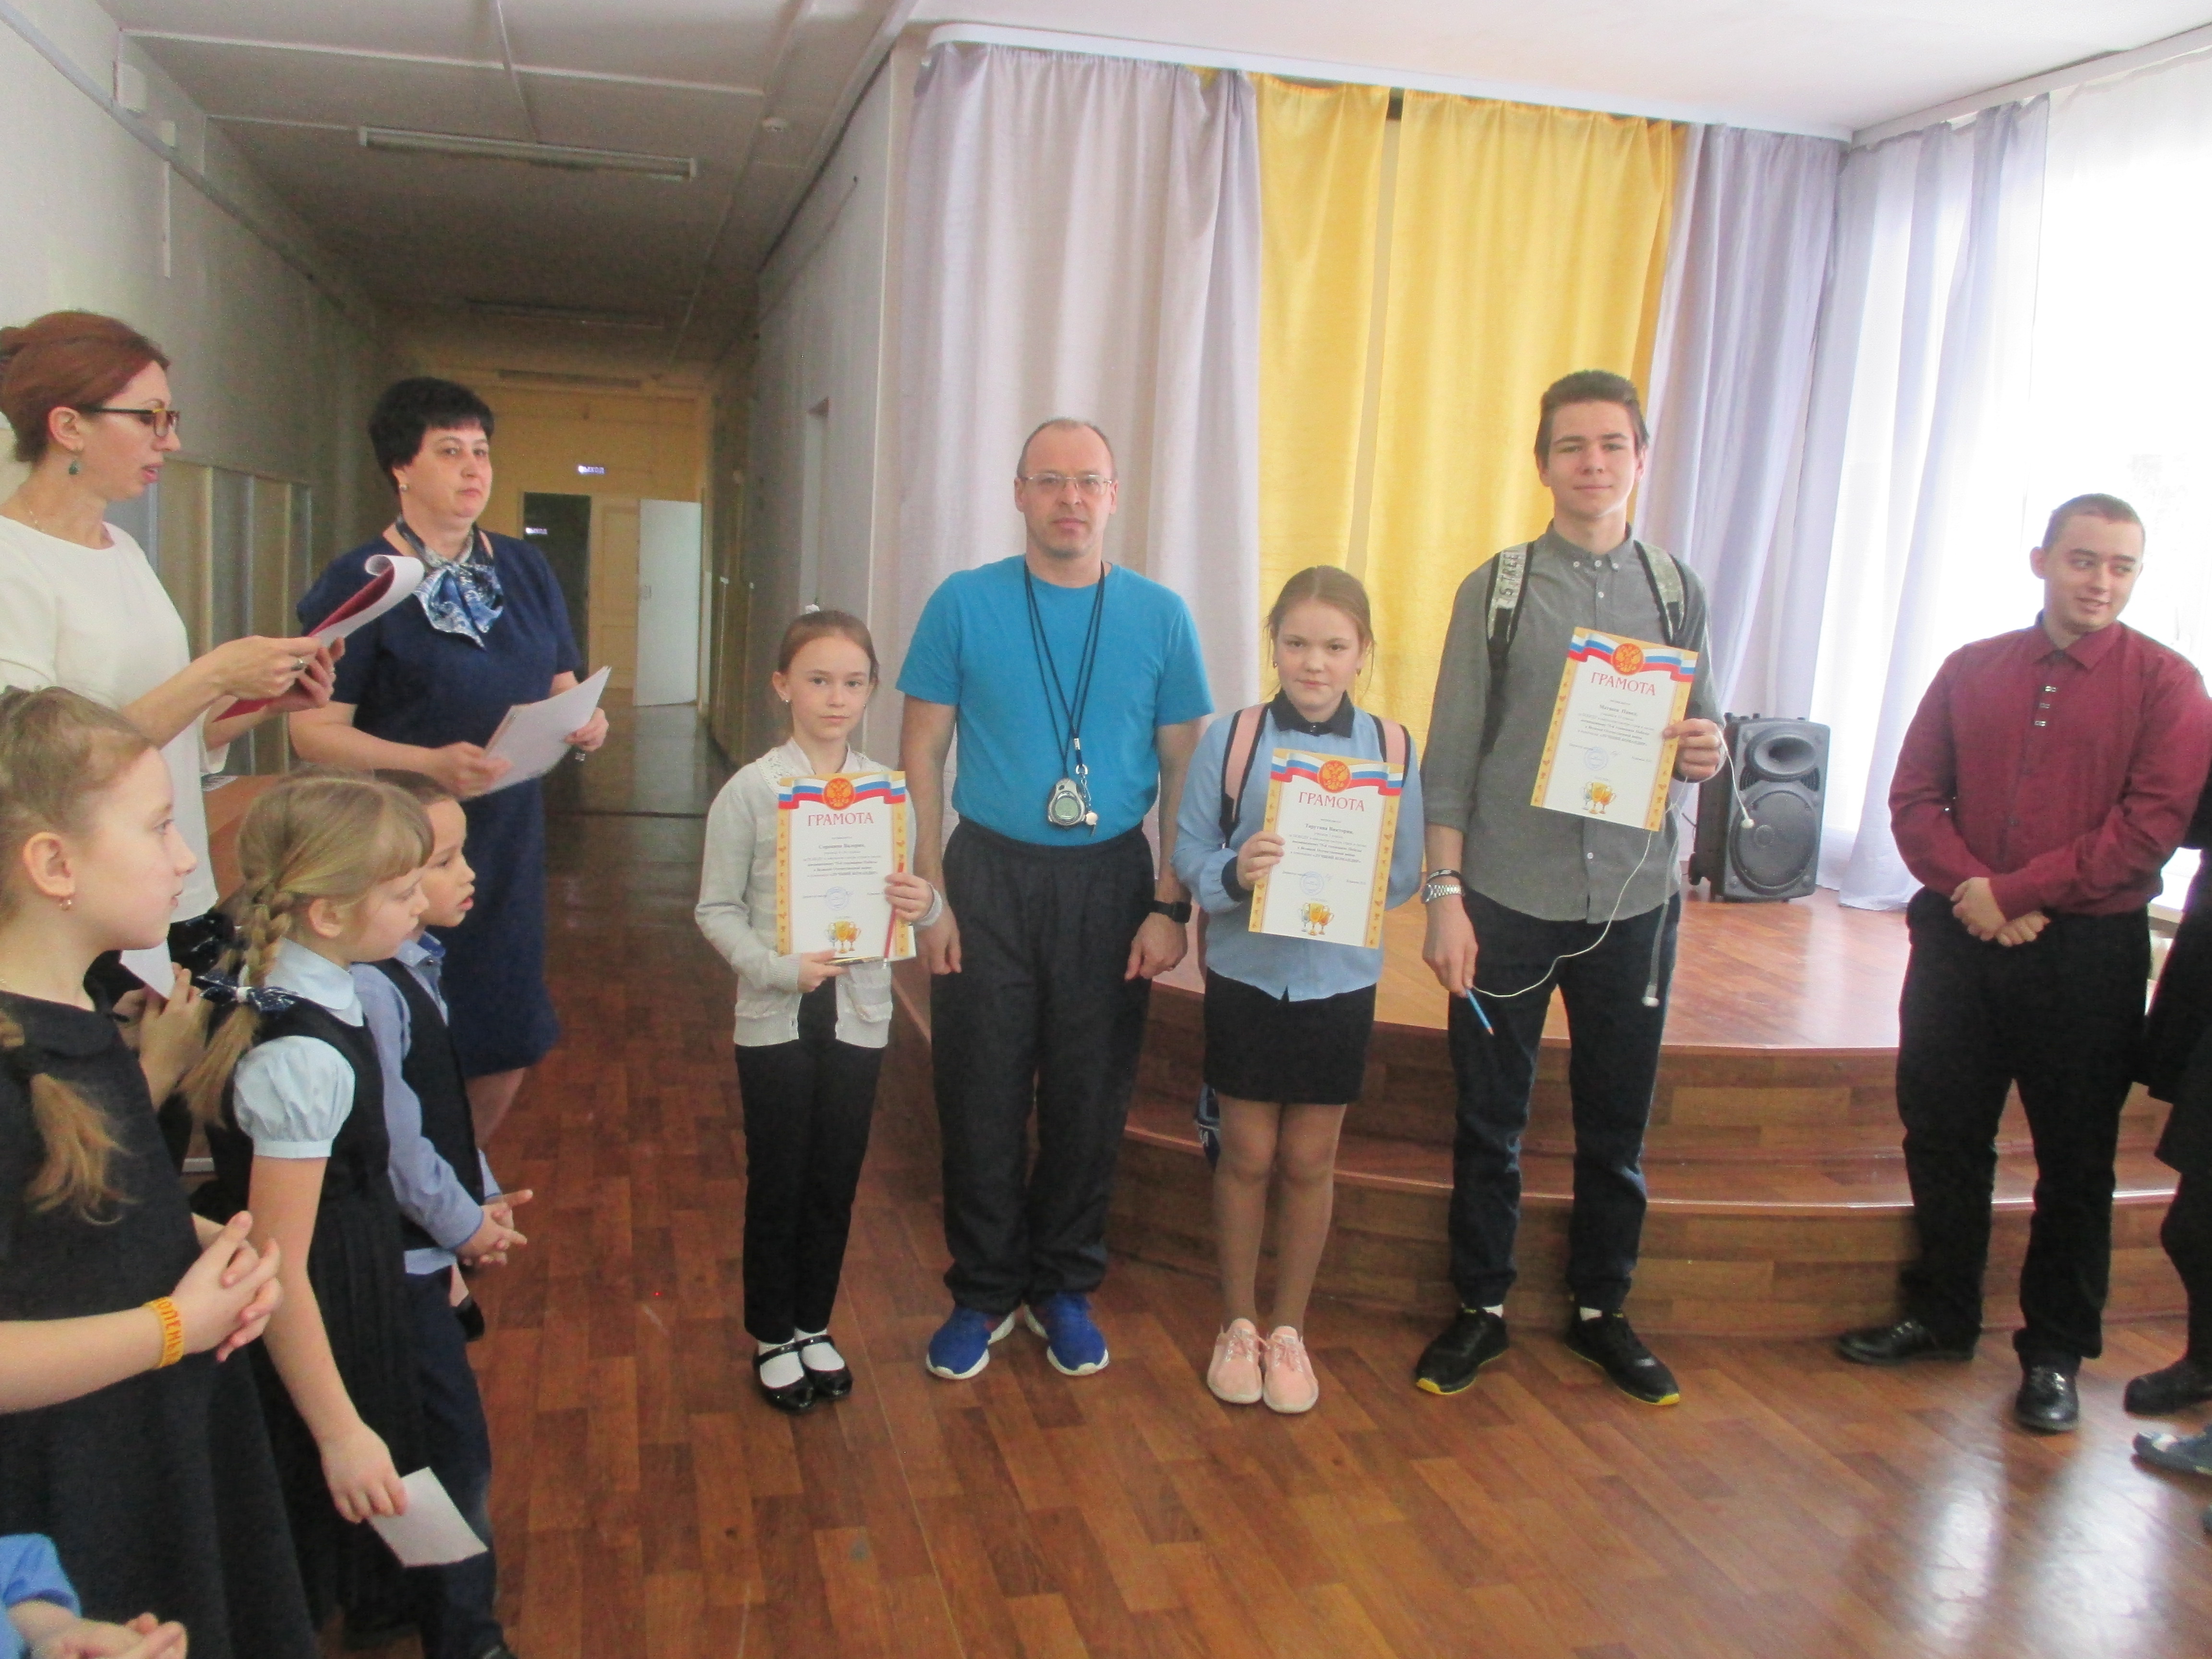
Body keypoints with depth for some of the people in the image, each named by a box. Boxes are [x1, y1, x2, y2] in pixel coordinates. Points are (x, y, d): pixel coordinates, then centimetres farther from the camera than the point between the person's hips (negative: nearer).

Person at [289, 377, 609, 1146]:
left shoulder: (525, 569, 10)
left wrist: (584, 722, -6)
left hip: (509, 842, 5)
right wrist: (430, 764, -26)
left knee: (507, 1053, 11)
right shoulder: (359, 582, -7)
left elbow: (560, 687, 17)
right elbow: (315, 730, -12)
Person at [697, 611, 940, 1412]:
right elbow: (716, 908, -7)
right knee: (777, 1183, 10)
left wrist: (924, 906, -14)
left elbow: (903, 899, 9)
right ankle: (773, 1336, 28)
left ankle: (814, 1323, 33)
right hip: (775, 1017, -2)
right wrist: (778, 967, -21)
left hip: (859, 1014, 3)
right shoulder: (750, 791, -8)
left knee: (836, 1181, 13)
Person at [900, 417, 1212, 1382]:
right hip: (988, 875, -1)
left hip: (1109, 881, 1)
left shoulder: (1160, 616, 1)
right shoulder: (964, 604, -1)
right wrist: (930, 893, -6)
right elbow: (922, 753, 0)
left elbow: (1185, 769, 4)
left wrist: (1170, 906, -2)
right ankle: (984, 1293, 24)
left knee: (1090, 1098, 10)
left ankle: (1064, 1289, 28)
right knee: (980, 1095, 5)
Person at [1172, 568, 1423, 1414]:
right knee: (1247, 1155, 11)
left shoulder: (1393, 746, -3)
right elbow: (1189, 852, -7)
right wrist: (1234, 873, -26)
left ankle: (1288, 1329, 30)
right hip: (1246, 974, -1)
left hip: (1339, 981, 1)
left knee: (1309, 1161, 12)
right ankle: (1238, 1323, 29)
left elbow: (1406, 873, -1)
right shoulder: (1230, 738, -6)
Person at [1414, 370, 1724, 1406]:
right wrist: (1444, 893, -8)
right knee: (1489, 1120, 8)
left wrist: (1707, 756, -12)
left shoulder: (1678, 592, 8)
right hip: (1508, 897, -2)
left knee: (1617, 1125, 12)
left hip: (1634, 900, 2)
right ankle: (1482, 1308, 25)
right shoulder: (1495, 591, 0)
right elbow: (1451, 756, -2)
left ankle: (1601, 1310, 31)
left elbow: (1701, 735, 12)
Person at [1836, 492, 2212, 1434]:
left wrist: (2017, 891, -15)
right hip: (1959, 940, 3)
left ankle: (2056, 1354, 22)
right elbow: (1913, 797, 4)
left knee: (2074, 1159, 6)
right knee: (1940, 1135, 11)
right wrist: (1968, 891, -12)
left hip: (2088, 954, -3)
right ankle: (1941, 1317, 30)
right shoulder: (1971, 670, 9)